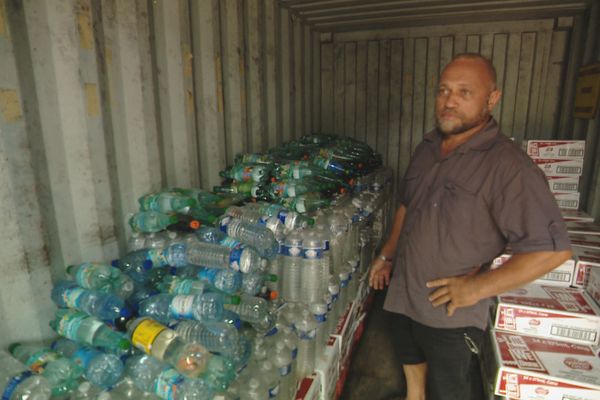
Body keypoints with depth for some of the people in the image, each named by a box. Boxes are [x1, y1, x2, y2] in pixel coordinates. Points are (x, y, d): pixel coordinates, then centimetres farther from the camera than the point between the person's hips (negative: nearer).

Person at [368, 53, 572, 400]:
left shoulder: (508, 165, -21)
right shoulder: (428, 147, 3)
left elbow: (553, 248, -22)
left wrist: (477, 287, -21)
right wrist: (387, 255, 14)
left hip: (452, 315, -6)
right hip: (403, 297, 6)